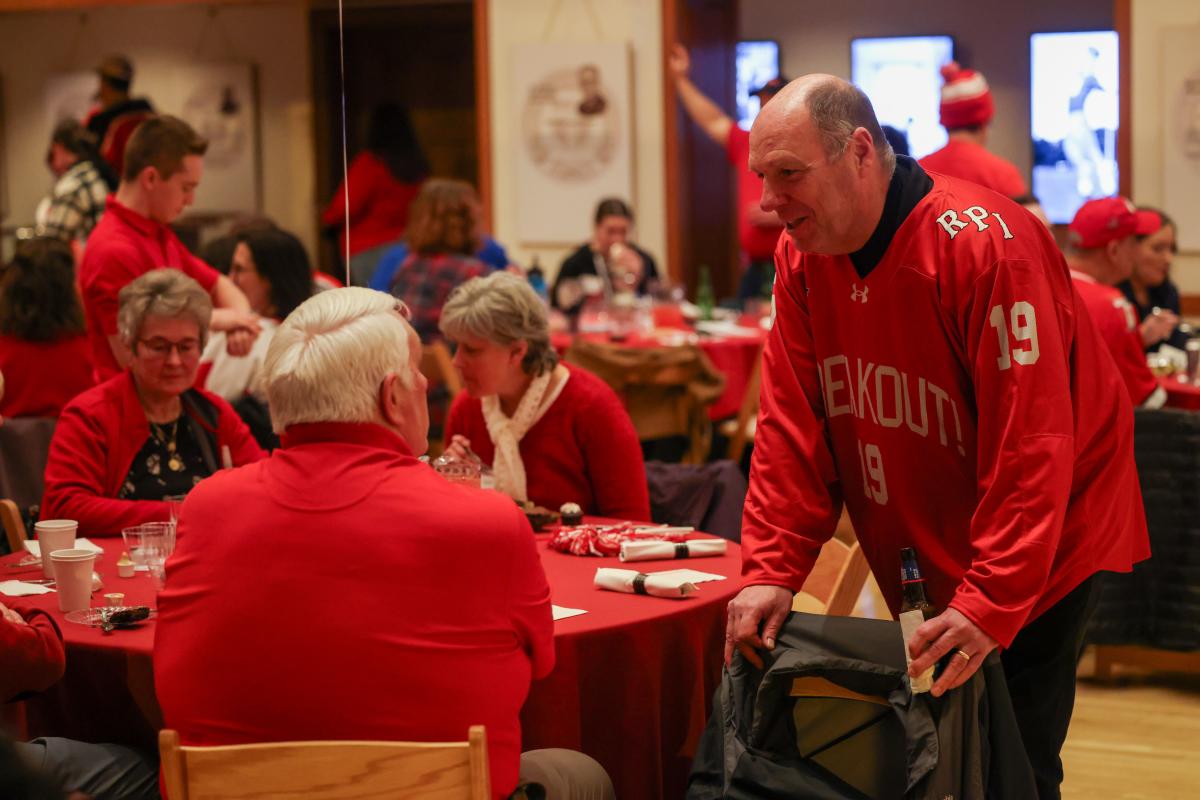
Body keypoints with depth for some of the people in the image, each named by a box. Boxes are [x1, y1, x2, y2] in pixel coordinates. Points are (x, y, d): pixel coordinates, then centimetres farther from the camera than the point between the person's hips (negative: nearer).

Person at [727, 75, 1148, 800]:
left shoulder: (985, 246, -26)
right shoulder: (802, 257, -4)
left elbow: (1031, 445, -28)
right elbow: (794, 427, -4)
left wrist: (991, 603, -32)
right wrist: (771, 571, -14)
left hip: (1044, 553, -6)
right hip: (918, 568, 6)